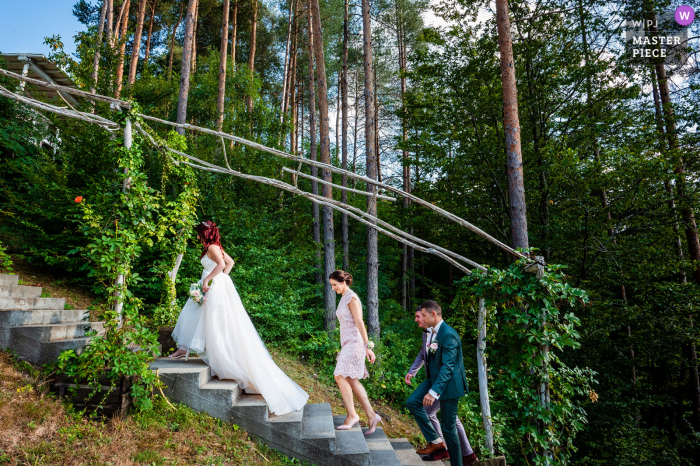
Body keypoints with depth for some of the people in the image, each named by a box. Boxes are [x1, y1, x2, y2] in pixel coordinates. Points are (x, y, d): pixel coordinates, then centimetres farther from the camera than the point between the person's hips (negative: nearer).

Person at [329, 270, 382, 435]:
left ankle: (352, 415, -5)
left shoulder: (352, 298, -12)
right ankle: (371, 415, 10)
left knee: (340, 376, -13)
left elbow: (359, 323, -17)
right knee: (352, 380, 6)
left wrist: (367, 346, -19)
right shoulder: (344, 298, 16)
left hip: (354, 342, -10)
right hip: (347, 343, 10)